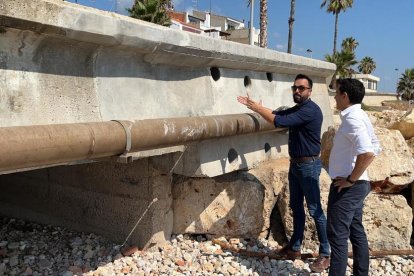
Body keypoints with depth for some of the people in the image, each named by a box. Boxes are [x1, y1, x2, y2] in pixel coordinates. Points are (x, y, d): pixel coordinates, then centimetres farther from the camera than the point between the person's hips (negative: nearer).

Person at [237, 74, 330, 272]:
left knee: (315, 210, -3)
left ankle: (325, 254, 9)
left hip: (309, 165, -9)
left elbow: (279, 122, -26)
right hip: (295, 164, 9)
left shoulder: (310, 110, -20)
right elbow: (276, 113, 12)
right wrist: (253, 105, 0)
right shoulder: (296, 109, 11)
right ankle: (294, 248, 26)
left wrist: (256, 107, -17)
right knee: (296, 207, 15)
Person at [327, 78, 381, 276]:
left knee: (337, 235, -2)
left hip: (347, 187, -10)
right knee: (356, 232, 17)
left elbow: (367, 153, -32)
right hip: (358, 185, 10)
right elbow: (375, 148, 17)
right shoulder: (359, 116, 11)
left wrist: (350, 180, -20)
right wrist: (354, 178, 14)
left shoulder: (352, 119, -20)